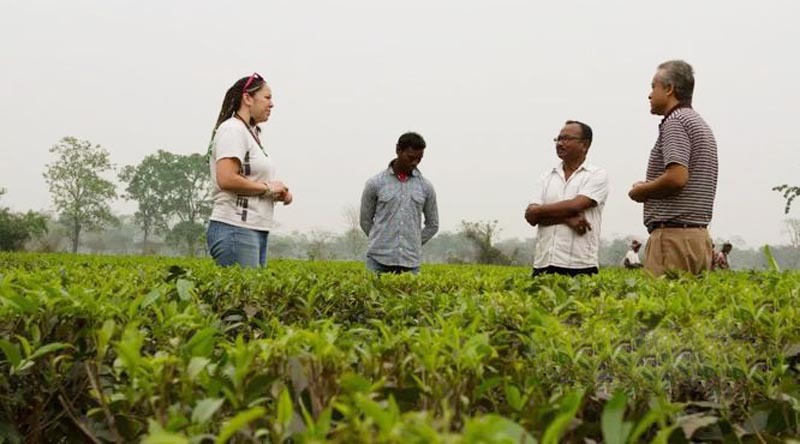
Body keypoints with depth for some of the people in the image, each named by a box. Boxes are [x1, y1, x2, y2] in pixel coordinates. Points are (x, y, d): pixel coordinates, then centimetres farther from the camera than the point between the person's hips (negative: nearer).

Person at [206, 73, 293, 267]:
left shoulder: (250, 133, 20)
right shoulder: (232, 129, -9)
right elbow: (226, 180, -21)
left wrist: (278, 192, 6)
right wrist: (268, 187, -11)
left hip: (255, 230, 10)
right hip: (235, 230, -9)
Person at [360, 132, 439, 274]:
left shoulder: (426, 187, 7)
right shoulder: (375, 183, 1)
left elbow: (433, 225, 17)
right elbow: (365, 220, 11)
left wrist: (413, 245, 10)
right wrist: (382, 243, 8)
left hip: (410, 262, 2)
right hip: (379, 259, -2)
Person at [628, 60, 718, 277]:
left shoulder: (675, 121, -8)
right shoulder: (701, 125, 22)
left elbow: (677, 177, -21)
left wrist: (640, 191, -5)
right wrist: (649, 189, 15)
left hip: (673, 235, -10)